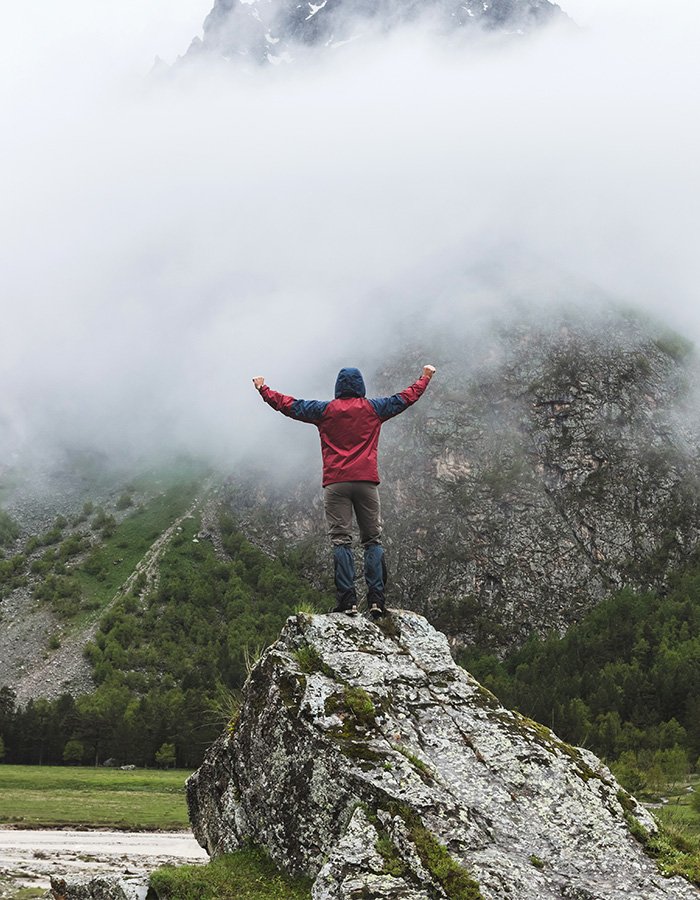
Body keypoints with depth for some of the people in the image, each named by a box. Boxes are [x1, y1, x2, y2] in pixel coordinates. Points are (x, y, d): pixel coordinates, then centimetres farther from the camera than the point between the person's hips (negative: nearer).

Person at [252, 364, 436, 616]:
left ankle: (347, 599, -10)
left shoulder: (325, 410, 7)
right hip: (367, 482, 1)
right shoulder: (373, 408, 9)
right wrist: (425, 378, 38)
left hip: (336, 483, -1)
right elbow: (406, 397, 21)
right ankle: (376, 599, -5)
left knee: (341, 540, -2)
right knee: (373, 540, 4)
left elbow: (288, 405, 13)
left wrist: (263, 389, 28)